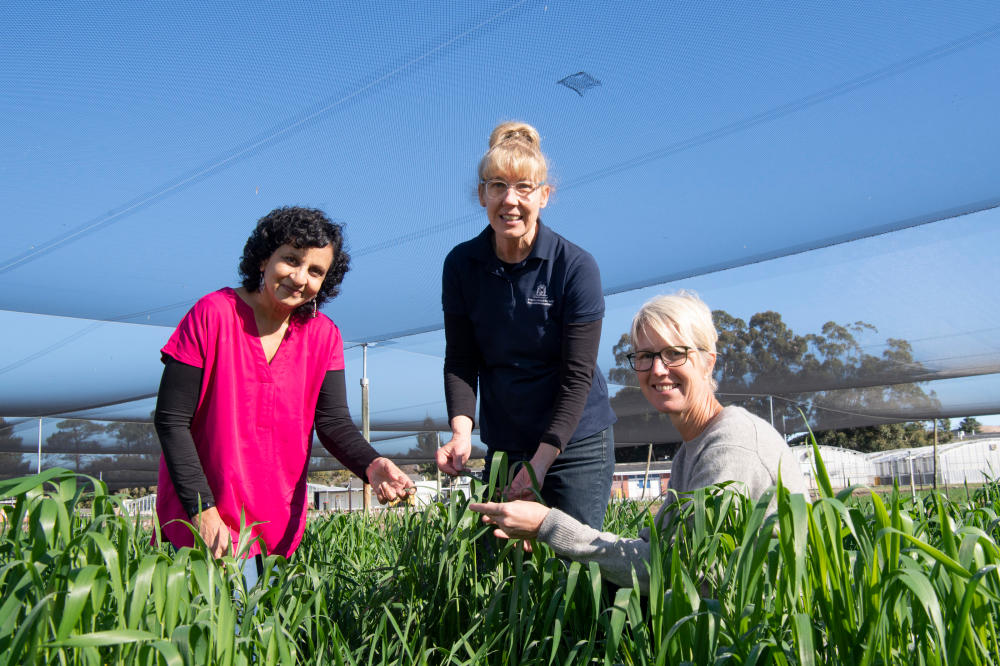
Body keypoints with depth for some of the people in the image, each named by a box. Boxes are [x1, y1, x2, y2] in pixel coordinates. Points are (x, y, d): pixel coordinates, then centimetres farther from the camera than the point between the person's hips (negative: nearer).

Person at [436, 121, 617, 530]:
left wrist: (543, 457, -20)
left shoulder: (576, 267, -13)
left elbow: (577, 376, -13)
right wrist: (461, 430, -18)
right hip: (502, 448, 3)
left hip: (576, 445, -3)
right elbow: (460, 361, -1)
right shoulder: (461, 265, -3)